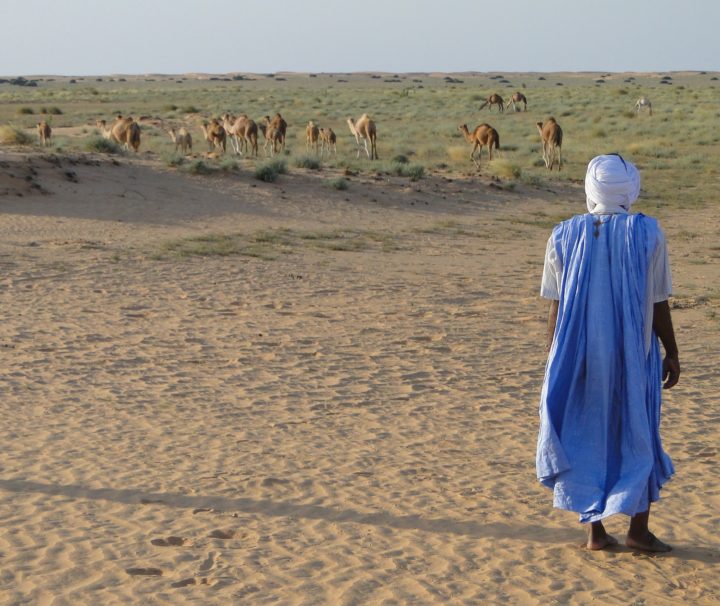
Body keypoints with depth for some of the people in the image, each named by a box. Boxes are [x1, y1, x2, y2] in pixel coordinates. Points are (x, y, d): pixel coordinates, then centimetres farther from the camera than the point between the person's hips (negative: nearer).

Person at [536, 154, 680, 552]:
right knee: (637, 436, 11)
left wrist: (554, 361, 9)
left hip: (579, 354, 2)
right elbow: (658, 305, -5)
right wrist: (671, 353, 6)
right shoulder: (647, 234, -7)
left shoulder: (565, 236, -2)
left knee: (586, 437, 11)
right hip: (633, 355, -1)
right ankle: (638, 530, 11)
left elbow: (556, 307, 0)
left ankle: (595, 530, 11)